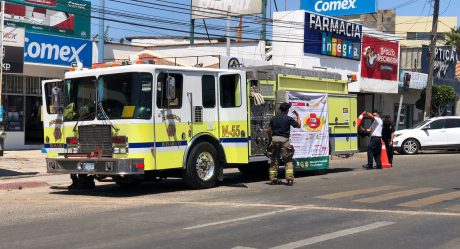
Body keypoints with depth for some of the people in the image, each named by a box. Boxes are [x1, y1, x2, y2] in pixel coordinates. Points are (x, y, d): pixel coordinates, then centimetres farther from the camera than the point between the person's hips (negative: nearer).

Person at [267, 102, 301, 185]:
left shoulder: (273, 119, 10)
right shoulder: (288, 119, -4)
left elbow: (269, 130, 11)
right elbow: (298, 125, 7)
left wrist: (271, 138, 24)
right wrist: (297, 116, 20)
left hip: (274, 139, 4)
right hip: (284, 140, -4)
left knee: (274, 160, 11)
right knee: (288, 161, 2)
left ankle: (273, 179, 13)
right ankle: (289, 179, -6)